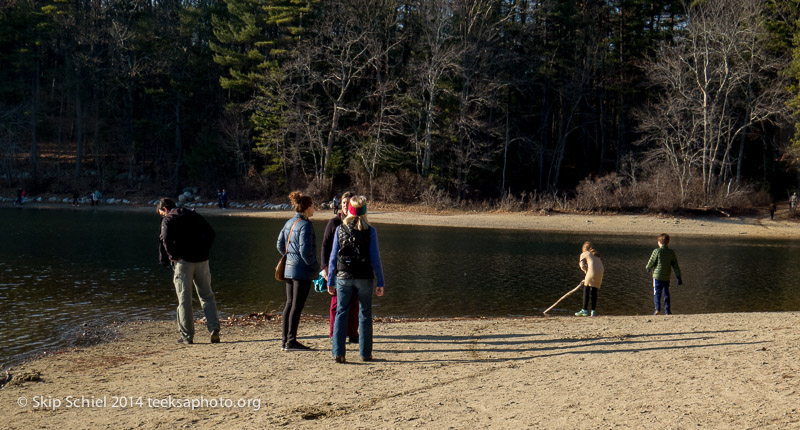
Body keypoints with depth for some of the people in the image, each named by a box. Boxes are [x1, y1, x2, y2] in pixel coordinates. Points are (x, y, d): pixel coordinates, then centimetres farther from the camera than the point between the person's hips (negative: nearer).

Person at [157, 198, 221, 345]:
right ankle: (214, 328, -3)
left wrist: (172, 256, -6)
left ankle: (187, 336, 4)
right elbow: (211, 233, 12)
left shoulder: (168, 219, -1)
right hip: (201, 261, 4)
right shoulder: (193, 215, 15)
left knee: (184, 300, 3)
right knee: (207, 296, 12)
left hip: (183, 262, -4)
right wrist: (204, 251, 13)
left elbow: (165, 240, -18)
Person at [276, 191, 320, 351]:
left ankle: (285, 340, 17)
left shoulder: (289, 223, 10)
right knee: (297, 305, -3)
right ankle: (291, 341, 0)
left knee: (289, 303, 13)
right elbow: (305, 251, -20)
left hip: (289, 269, 9)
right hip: (302, 270, -9)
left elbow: (280, 245, 16)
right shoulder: (305, 225, -16)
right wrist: (315, 266, -9)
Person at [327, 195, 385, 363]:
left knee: (341, 314, 5)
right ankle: (365, 353, 12)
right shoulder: (370, 231, -4)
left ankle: (338, 352, -1)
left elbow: (333, 257, 2)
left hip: (343, 277, 1)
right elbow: (375, 257, -4)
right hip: (364, 278, -1)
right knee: (365, 315, 9)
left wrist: (330, 281, 9)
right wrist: (380, 282, 1)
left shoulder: (340, 229, 1)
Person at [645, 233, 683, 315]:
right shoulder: (671, 252, 3)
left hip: (657, 275, -4)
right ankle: (667, 310, 10)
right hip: (667, 277, 4)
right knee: (666, 293, 12)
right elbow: (675, 266, 4)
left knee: (657, 292, 0)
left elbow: (651, 262, -4)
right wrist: (679, 277, 7)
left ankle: (657, 308, -15)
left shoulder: (656, 251, -10)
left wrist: (648, 268, 18)